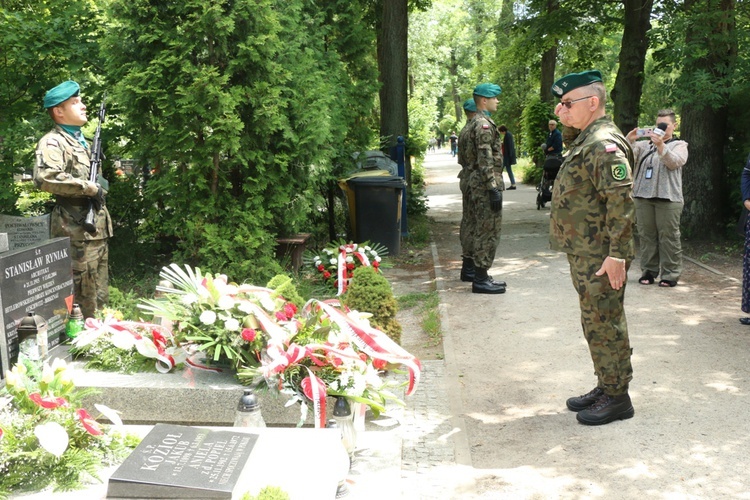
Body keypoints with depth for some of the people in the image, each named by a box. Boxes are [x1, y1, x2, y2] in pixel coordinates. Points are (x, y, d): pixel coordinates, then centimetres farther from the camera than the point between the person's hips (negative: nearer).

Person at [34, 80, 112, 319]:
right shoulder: (52, 142, -11)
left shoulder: (82, 140, 18)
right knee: (83, 302, -3)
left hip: (97, 228, 9)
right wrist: (88, 187, -22)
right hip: (76, 232, -9)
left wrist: (99, 186, 9)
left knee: (100, 297, 17)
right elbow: (44, 177, -30)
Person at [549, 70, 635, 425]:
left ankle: (617, 398, 11)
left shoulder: (605, 144, -18)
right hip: (584, 253, 11)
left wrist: (616, 254, -25)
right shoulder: (586, 141, 14)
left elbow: (622, 201, -24)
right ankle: (605, 387, 30)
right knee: (595, 324, 18)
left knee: (605, 324, -1)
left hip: (600, 258, -11)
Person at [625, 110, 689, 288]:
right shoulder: (645, 145, 18)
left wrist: (661, 146, -27)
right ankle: (649, 271, 14)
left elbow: (674, 162, -12)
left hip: (668, 198, -3)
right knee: (646, 236, 7)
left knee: (668, 237, -3)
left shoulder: (679, 145, 9)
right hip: (643, 196, 4)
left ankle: (670, 274, 2)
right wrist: (629, 141, -14)